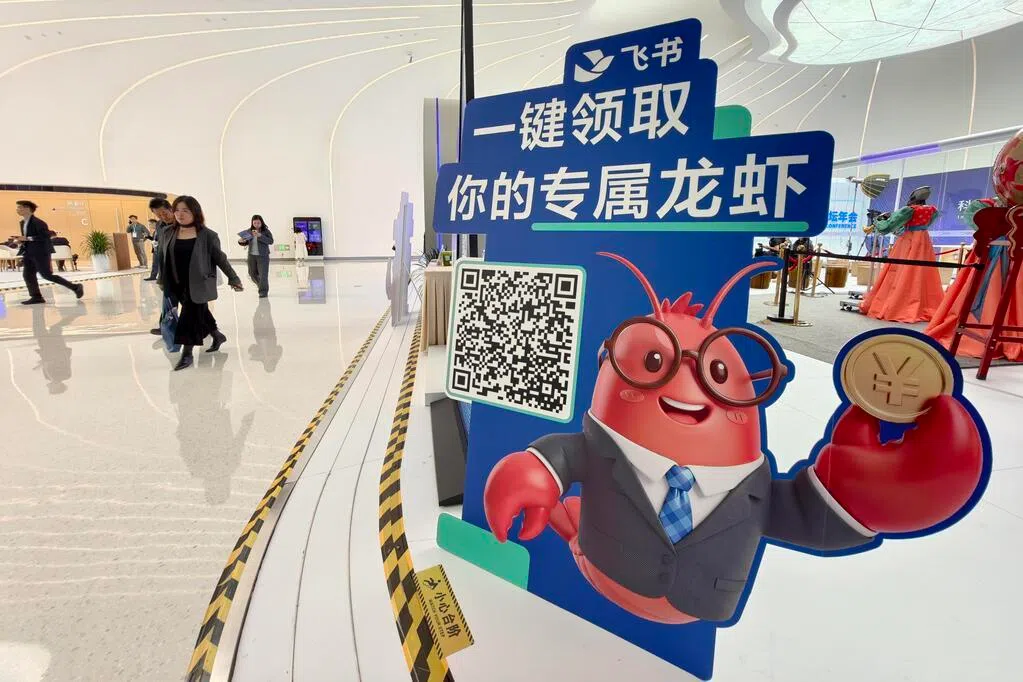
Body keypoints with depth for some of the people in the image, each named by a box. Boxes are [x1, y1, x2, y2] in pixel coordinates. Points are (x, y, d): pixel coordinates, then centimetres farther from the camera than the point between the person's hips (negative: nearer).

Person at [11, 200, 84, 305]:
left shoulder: (38, 222, -13)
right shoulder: (23, 222, 15)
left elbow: (46, 236, -19)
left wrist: (27, 238, -19)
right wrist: (22, 240, 4)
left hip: (40, 253, -9)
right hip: (29, 253, 9)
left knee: (47, 275, -11)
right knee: (27, 274, 2)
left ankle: (75, 287, -5)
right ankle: (36, 297, 4)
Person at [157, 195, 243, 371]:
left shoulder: (207, 235, -8)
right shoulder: (167, 233, 4)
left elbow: (220, 258, -3)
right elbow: (162, 258, 13)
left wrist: (233, 279, 0)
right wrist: (162, 280, 17)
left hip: (197, 284, -4)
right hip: (178, 284, 5)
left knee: (191, 316, -3)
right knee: (200, 313, 16)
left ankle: (187, 354, 7)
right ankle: (217, 335, 39)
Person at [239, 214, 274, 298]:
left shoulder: (266, 231, -7)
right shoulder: (249, 231, 2)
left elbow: (271, 241, -20)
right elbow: (246, 243, 11)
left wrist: (260, 236, -29)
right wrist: (241, 241, -12)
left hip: (263, 256, -4)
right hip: (251, 256, 4)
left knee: (263, 274, -9)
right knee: (252, 274, 15)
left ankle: (263, 291, -3)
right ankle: (261, 286, 38)